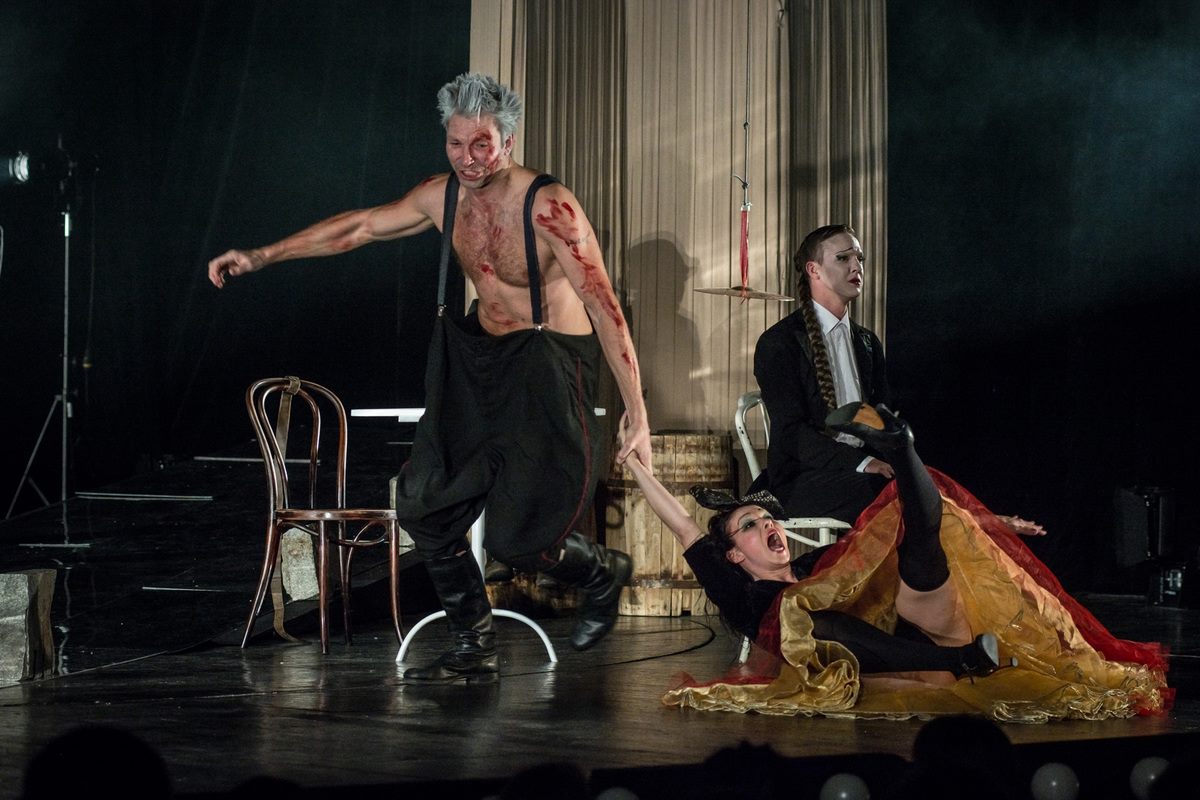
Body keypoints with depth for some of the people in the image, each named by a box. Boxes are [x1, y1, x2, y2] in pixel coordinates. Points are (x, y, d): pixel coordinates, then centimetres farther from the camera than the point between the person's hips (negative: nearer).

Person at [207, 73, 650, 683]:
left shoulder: (549, 207, -22)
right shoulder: (444, 196, -2)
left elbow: (603, 306, -23)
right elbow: (361, 227, 11)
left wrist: (635, 409, -26)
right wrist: (261, 256, 10)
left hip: (548, 366, -7)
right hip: (478, 357, 7)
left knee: (517, 541, -12)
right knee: (424, 502, 4)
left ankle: (603, 573, 21)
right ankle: (474, 650, 16)